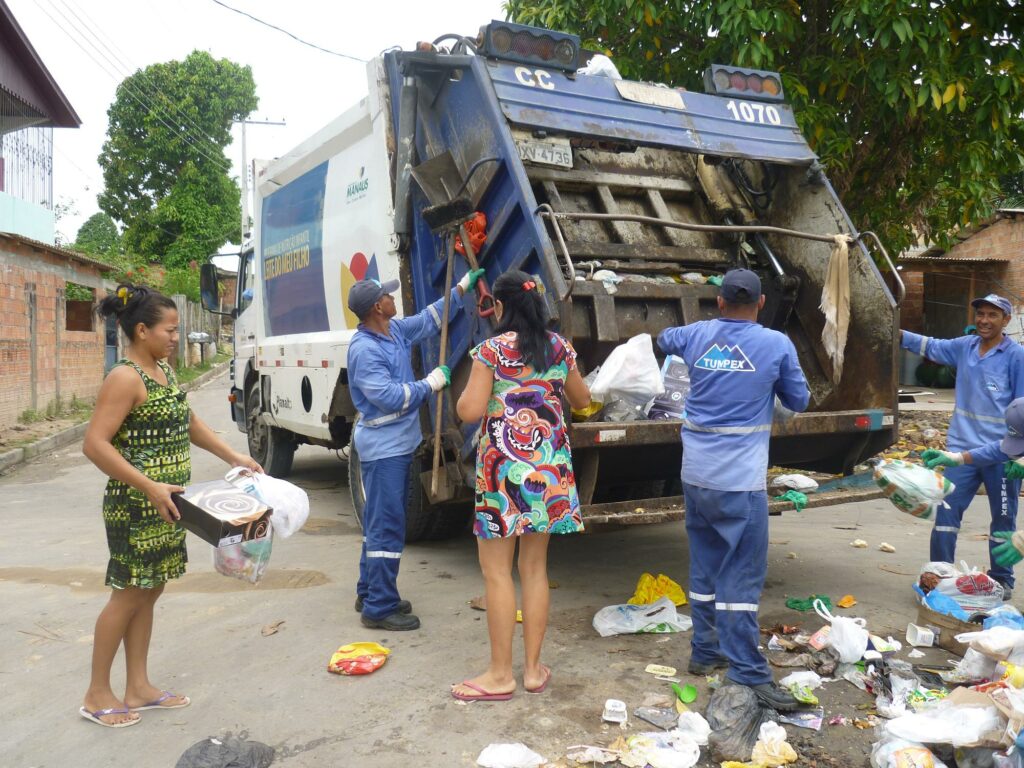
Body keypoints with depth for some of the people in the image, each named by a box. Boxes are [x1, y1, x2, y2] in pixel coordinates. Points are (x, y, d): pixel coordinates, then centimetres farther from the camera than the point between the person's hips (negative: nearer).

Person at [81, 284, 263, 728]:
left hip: (166, 504, 9)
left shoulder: (163, 369, 10)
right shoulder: (125, 378, -18)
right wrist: (149, 487, -27)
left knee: (149, 592, 14)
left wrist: (233, 458, 16)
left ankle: (138, 688, 25)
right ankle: (97, 695, 18)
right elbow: (95, 445, -24)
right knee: (128, 594, 2)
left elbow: (188, 422, 21)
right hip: (135, 507, -9)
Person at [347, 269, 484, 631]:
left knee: (379, 522, 17)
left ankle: (369, 594, 29)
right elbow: (390, 397, -25)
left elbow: (430, 319, 22)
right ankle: (379, 608, 3)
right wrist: (431, 383, -16)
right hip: (383, 447, -10)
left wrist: (462, 287, 23)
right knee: (387, 526, -6)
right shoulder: (364, 350, -21)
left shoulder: (396, 329, 7)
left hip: (399, 442, 10)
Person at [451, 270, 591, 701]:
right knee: (535, 568, 12)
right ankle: (533, 670, 20)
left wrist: (468, 388, 6)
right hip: (549, 466, 5)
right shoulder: (560, 348, 7)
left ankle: (500, 675, 10)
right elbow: (582, 400, 20)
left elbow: (469, 411, -15)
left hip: (504, 465, -5)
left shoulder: (492, 350, -9)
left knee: (496, 571, 3)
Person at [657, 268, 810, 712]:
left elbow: (664, 339, 30)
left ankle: (705, 652, 26)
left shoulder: (697, 336, 6)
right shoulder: (777, 345, -5)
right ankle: (746, 672, -2)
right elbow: (799, 401, 7)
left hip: (696, 474, 5)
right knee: (742, 575, -3)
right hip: (740, 478, -5)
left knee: (705, 566, 16)